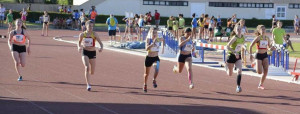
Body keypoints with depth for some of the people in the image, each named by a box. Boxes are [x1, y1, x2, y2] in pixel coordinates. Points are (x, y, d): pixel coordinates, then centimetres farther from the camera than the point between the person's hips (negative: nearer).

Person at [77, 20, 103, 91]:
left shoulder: (94, 34, -8)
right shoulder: (82, 34, -2)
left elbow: (101, 43, -11)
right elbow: (79, 43, 13)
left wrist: (101, 48, -33)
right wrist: (79, 47, -9)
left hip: (93, 53, 1)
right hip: (85, 53, -1)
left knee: (92, 72, 7)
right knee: (87, 67, -24)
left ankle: (88, 74, 46)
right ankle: (88, 85, -19)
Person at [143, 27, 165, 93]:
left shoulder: (159, 39, -4)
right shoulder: (148, 39, -13)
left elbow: (163, 40, 23)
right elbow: (147, 48, -29)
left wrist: (163, 47, 15)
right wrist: (153, 43, -37)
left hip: (156, 58, 1)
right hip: (149, 58, -1)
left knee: (157, 68, -31)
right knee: (147, 73, 13)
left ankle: (154, 80, -6)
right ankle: (145, 85, 40)